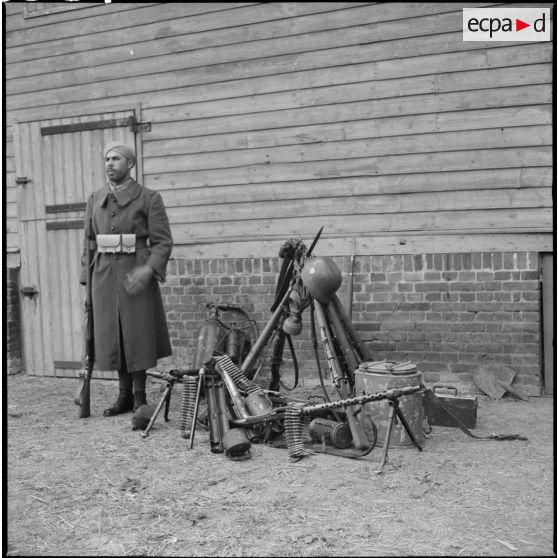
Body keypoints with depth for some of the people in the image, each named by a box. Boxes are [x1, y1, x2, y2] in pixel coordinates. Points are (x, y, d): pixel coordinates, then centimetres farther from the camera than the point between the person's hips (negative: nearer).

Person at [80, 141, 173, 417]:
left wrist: (148, 270, -21)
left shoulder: (149, 198, -3)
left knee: (138, 334, 2)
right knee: (112, 335, 9)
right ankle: (124, 395, 22)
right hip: (104, 274, 5)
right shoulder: (95, 200, 12)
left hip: (136, 275, -4)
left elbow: (163, 242, -6)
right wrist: (86, 279, 10)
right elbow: (89, 242, 15)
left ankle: (140, 398, 15)